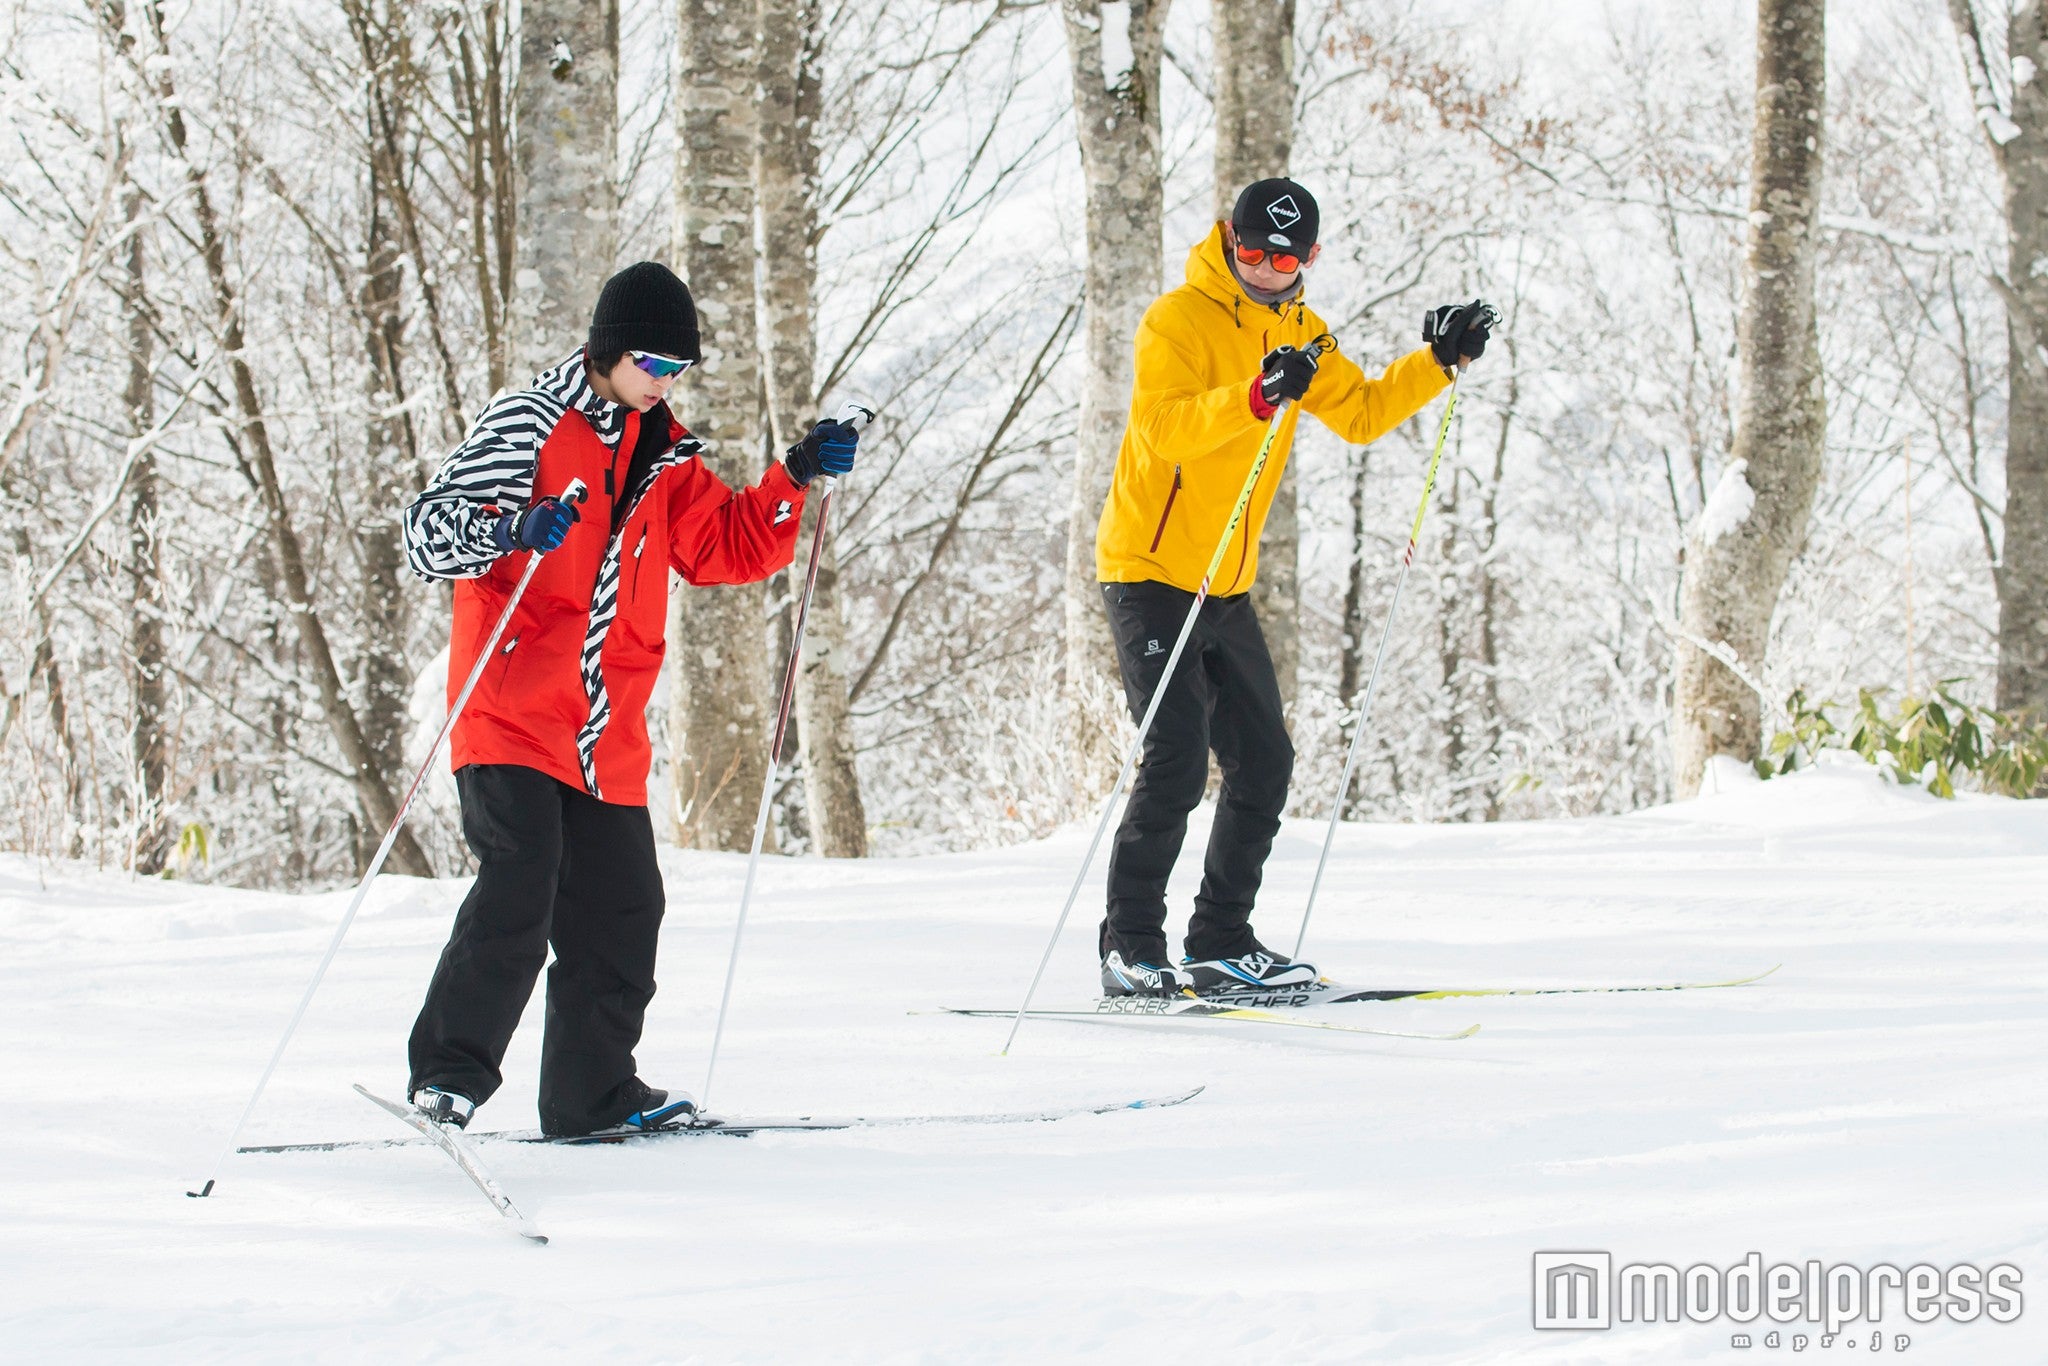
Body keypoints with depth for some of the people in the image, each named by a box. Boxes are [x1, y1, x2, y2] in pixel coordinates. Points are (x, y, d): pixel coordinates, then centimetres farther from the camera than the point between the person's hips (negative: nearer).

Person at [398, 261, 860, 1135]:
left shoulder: (661, 456, 17)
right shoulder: (528, 427, -4)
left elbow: (728, 546, 18)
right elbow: (429, 530, -11)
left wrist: (797, 479, 4)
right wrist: (509, 529, -31)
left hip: (606, 735, 7)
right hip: (514, 717, -7)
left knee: (620, 910, 9)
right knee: (517, 895, -19)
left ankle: (593, 1094, 21)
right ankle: (449, 1074, -12)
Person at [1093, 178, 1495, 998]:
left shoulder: (1295, 333, 11)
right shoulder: (1178, 320, -13)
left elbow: (1360, 413, 19)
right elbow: (1168, 426, -29)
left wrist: (1439, 362, 7)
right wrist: (1253, 398, -45)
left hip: (1226, 587, 8)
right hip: (1150, 573, -8)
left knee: (1263, 763, 6)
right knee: (1176, 761, -15)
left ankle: (1220, 945, 15)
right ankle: (1130, 951, -8)